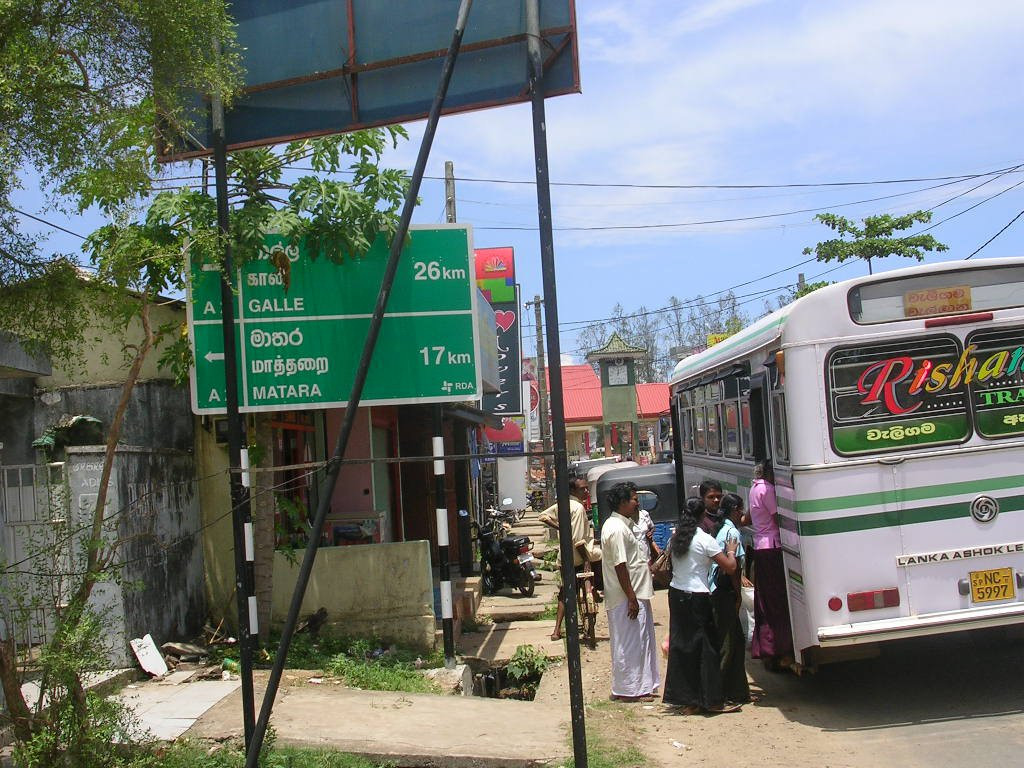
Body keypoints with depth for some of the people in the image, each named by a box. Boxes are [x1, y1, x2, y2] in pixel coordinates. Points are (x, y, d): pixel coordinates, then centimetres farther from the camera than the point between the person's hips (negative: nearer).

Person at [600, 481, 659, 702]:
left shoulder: (622, 525, 15)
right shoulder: (616, 529, -20)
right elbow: (620, 566, -23)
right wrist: (632, 598, -23)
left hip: (635, 595, 11)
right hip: (627, 598, -11)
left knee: (641, 640, 16)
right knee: (629, 643, -2)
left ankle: (642, 687, 25)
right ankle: (628, 690, 6)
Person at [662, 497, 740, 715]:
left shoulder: (675, 538, 7)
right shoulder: (704, 540, -13)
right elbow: (730, 567, -11)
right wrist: (730, 551, 7)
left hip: (676, 594, 7)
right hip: (696, 598, -7)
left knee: (680, 645, 11)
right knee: (706, 647, 2)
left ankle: (682, 698, 16)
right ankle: (712, 700, 9)